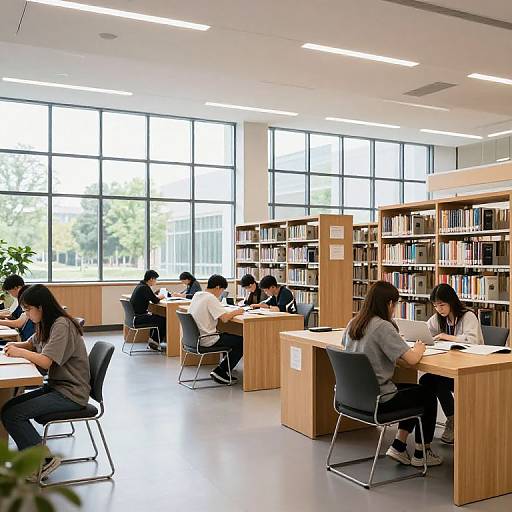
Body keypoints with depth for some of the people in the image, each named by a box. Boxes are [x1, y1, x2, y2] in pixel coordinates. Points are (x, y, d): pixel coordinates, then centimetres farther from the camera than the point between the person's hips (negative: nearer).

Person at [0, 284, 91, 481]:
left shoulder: (62, 325, -18)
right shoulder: (47, 324, 11)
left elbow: (46, 361, -24)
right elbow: (31, 344, 28)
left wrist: (20, 352, -10)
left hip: (72, 393, -9)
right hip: (56, 386, 9)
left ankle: (45, 459, -3)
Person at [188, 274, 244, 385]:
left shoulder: (197, 295, 8)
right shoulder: (210, 298, -17)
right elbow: (224, 318, -25)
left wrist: (231, 312, 9)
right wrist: (235, 312, -6)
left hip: (196, 337, 9)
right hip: (207, 340, -9)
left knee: (228, 336, 26)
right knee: (242, 342, -1)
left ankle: (223, 369, 21)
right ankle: (220, 372, 3)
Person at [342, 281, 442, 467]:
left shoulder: (353, 324, 2)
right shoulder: (383, 327, -21)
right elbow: (411, 359, -25)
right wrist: (419, 348, 0)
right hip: (378, 401, -8)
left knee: (415, 389, 27)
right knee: (428, 395, 17)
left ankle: (398, 446, 24)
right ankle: (421, 453, 29)